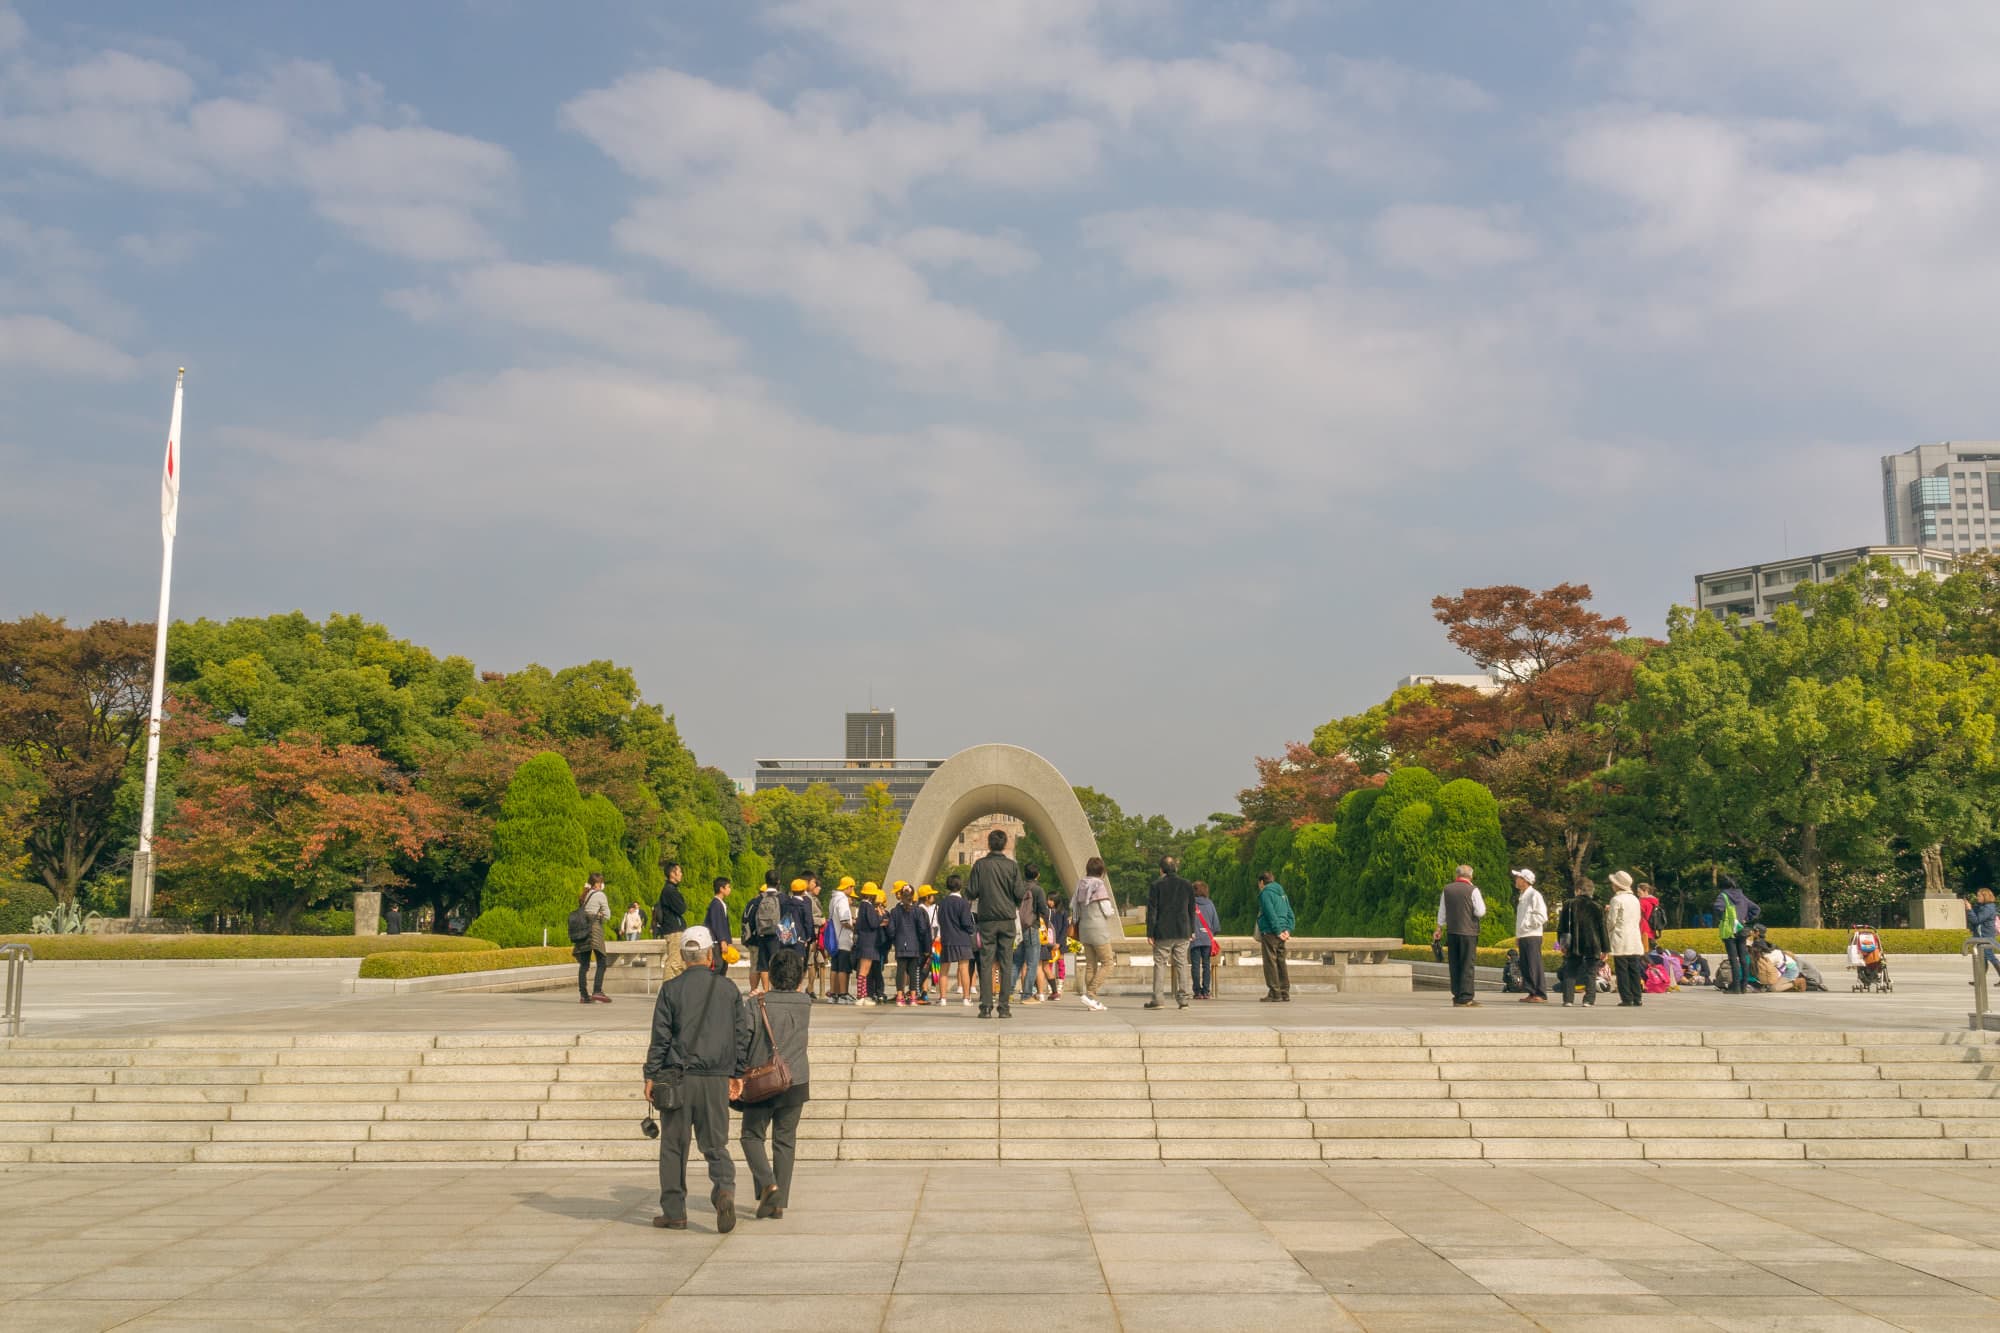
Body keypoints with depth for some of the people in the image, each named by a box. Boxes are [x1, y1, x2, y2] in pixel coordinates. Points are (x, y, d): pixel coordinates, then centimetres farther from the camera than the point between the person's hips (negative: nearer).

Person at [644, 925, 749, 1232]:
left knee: (673, 1146, 9)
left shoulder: (672, 989, -2)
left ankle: (674, 1212, 12)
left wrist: (651, 1075, 4)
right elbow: (742, 1033, 7)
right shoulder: (729, 988, 5)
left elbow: (660, 1036, -3)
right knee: (716, 1144, 8)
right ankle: (724, 1190, -18)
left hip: (678, 1079, -2)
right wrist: (735, 1074, 15)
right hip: (717, 1080, 2)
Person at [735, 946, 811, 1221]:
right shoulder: (805, 1005, -1)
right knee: (785, 1142, 10)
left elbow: (740, 1041, -11)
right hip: (796, 1082, 3)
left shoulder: (758, 1005, -12)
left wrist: (740, 1074, 1)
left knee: (752, 1136, 11)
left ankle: (767, 1184, -10)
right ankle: (779, 1202, 9)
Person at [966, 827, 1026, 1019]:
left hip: (987, 919, 0)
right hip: (1007, 919, 0)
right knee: (1006, 963, 3)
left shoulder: (980, 864, -1)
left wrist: (968, 892, 19)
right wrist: (1026, 890, 18)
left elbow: (971, 893, -3)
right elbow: (1019, 893, -4)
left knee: (986, 963, 2)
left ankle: (986, 1007, -2)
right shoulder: (1011, 865, -1)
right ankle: (1005, 1007, 0)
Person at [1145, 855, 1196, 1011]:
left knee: (1159, 964, 3)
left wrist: (1150, 933, -4)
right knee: (1182, 964, 8)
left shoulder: (1157, 885, -5)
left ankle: (1157, 999, 0)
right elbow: (1192, 910, 12)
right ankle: (1184, 998, 5)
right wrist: (1192, 932, 18)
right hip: (1183, 933, 3)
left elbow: (1152, 911, -6)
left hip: (1163, 933, -3)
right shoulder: (1187, 885, 7)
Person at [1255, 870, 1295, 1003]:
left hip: (1270, 933, -8)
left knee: (1270, 963, -5)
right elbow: (1290, 915, 14)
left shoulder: (1265, 893, -7)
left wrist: (1278, 931, -16)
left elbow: (1271, 914, -17)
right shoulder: (1282, 893, 19)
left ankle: (1275, 993, -8)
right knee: (1281, 963, 11)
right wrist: (1288, 929, 4)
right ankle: (1285, 993, 11)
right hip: (1281, 934, 8)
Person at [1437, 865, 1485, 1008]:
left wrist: (1439, 928, 20)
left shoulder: (1447, 889, 6)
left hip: (1451, 931, 4)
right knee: (1468, 965, -1)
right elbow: (1480, 912, -8)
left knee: (1455, 965, 11)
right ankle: (1465, 998, -4)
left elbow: (1442, 913, 12)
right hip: (1468, 932, -4)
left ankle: (1457, 996, 13)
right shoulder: (1473, 890, -8)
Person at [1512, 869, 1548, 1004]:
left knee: (1535, 966, -9)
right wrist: (1517, 936, 18)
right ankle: (1532, 993, 15)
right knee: (1525, 966, 9)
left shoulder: (1534, 895, -9)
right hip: (1522, 936, 9)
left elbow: (1542, 917, -15)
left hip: (1532, 936, -9)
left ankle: (1541, 995, -7)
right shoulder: (1521, 896, 19)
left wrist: (1527, 923, -15)